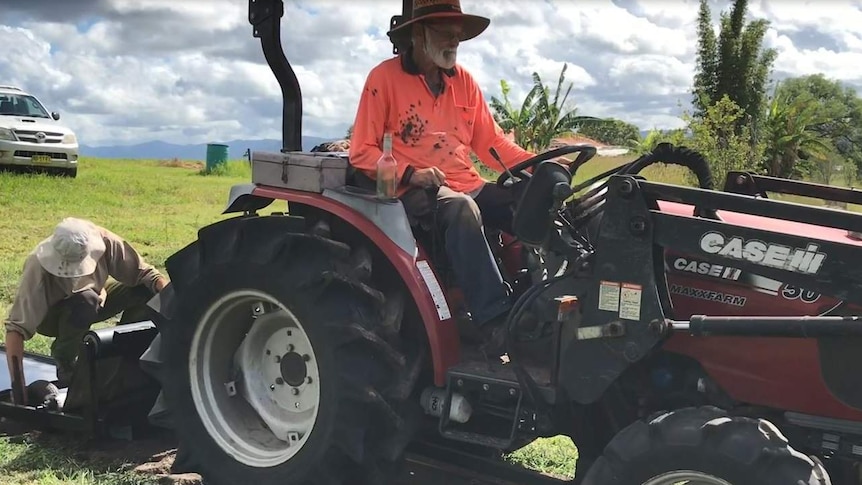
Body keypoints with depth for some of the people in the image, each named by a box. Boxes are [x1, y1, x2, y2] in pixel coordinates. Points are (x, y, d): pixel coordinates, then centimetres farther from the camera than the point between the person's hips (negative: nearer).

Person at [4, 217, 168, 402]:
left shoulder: (103, 241, -30)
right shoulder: (38, 268, -37)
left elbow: (144, 272, -22)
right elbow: (16, 327, -40)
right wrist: (18, 384, -48)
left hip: (93, 303, 4)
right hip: (51, 316, -4)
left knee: (147, 290, -18)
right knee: (85, 301, -37)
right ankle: (64, 360, -13)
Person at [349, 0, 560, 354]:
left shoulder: (462, 79, 14)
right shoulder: (385, 77, -3)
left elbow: (491, 142, 14)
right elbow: (362, 152, -5)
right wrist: (410, 174, -20)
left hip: (469, 186, 6)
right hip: (417, 192, -6)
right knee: (461, 208, -38)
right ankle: (496, 321, -44)